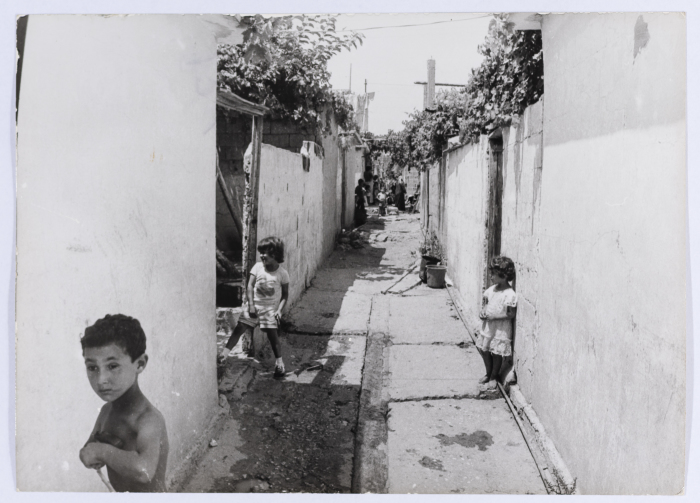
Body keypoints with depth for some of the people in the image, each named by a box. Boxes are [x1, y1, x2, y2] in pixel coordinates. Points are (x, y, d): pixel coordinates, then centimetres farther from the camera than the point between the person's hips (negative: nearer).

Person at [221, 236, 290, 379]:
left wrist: (279, 310, -12)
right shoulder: (257, 267, -4)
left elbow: (285, 294, -1)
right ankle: (224, 353, 6)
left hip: (270, 308, -2)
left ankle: (279, 362, 8)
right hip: (254, 305, 2)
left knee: (272, 334, -5)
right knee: (239, 328, -2)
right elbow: (250, 286, -5)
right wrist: (251, 305, -12)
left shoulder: (282, 273, -8)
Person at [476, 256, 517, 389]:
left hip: (501, 329, -7)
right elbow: (485, 301, 14)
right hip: (487, 325, 7)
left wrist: (494, 316, -23)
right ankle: (488, 374, 36)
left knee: (496, 353, 7)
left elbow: (511, 314, -19)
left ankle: (493, 377, 27)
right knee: (484, 350, 16)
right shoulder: (492, 288, 1)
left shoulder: (510, 295, -20)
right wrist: (483, 311, -5)